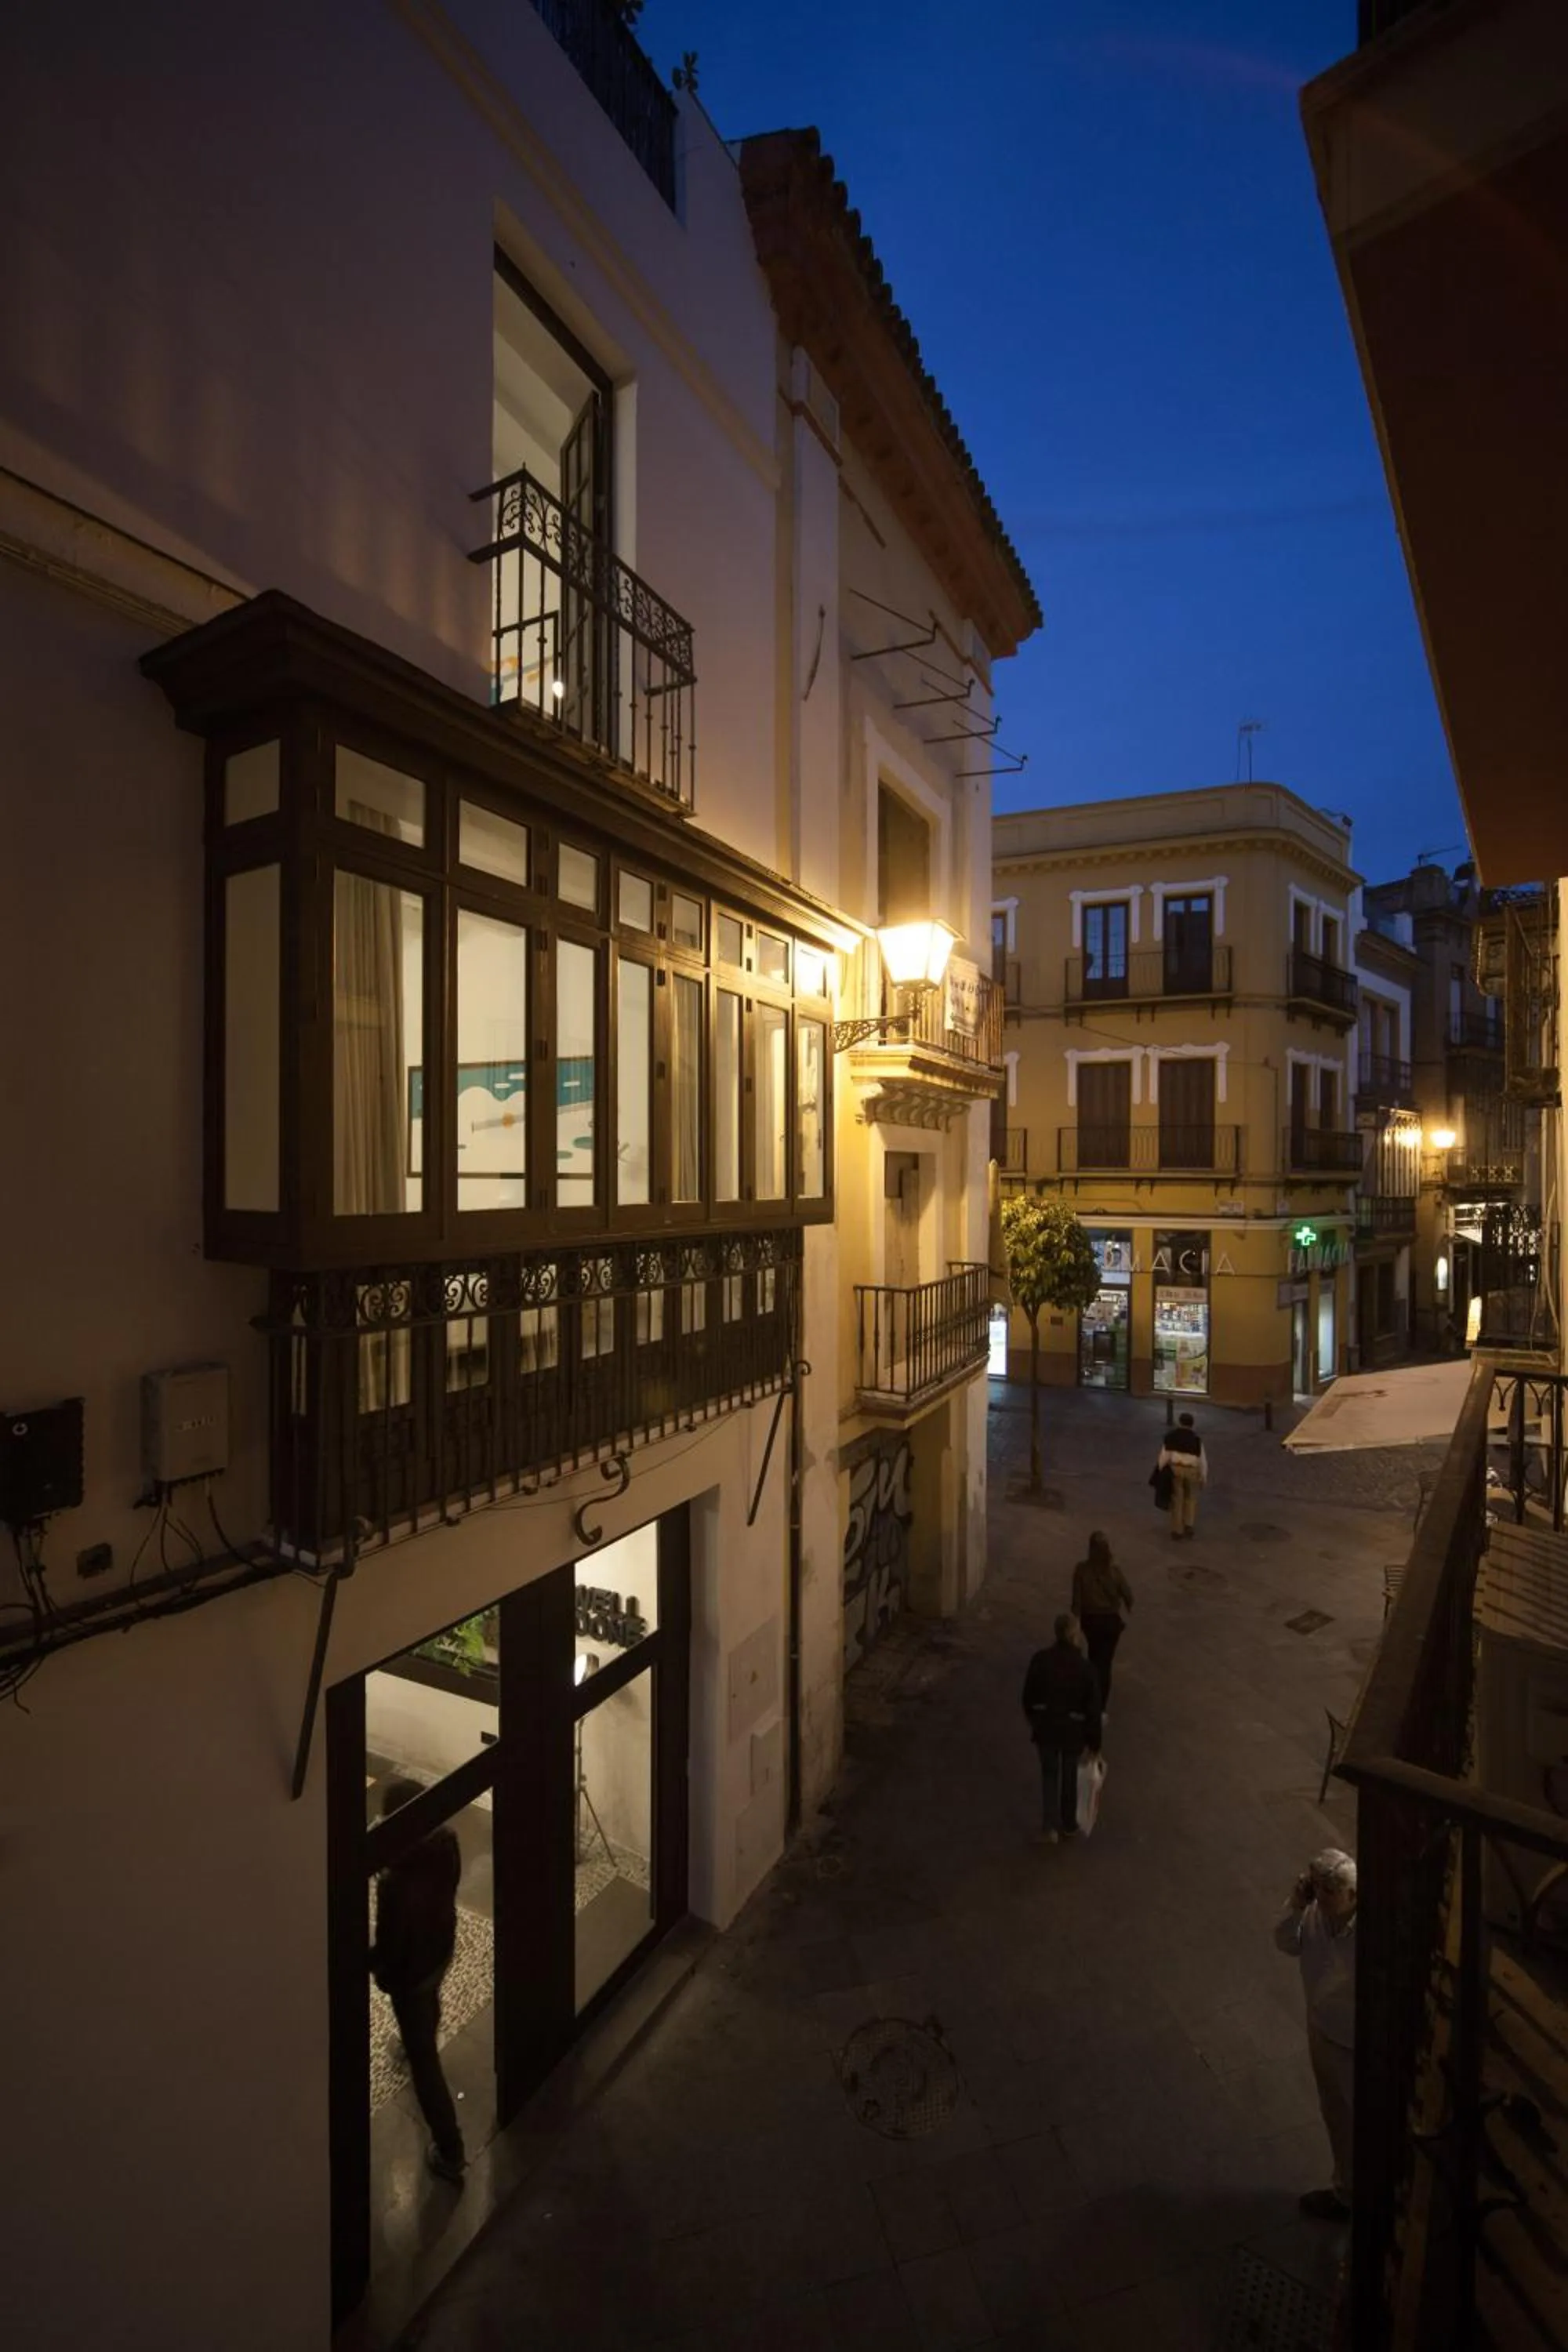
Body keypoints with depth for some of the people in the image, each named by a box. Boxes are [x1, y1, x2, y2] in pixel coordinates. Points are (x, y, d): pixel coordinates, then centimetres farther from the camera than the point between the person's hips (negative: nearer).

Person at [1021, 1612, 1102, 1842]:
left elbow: (1029, 1692, -2)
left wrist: (1030, 1716, 17)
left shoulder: (1040, 1659, -15)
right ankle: (1068, 1825, 37)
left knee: (1049, 1774, 18)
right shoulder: (1084, 1667, -19)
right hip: (1073, 1730, 0)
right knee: (1069, 1776, 20)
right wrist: (1095, 1743, 0)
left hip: (1045, 1727, 1)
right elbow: (1093, 1708, -12)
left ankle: (1050, 1826, 10)